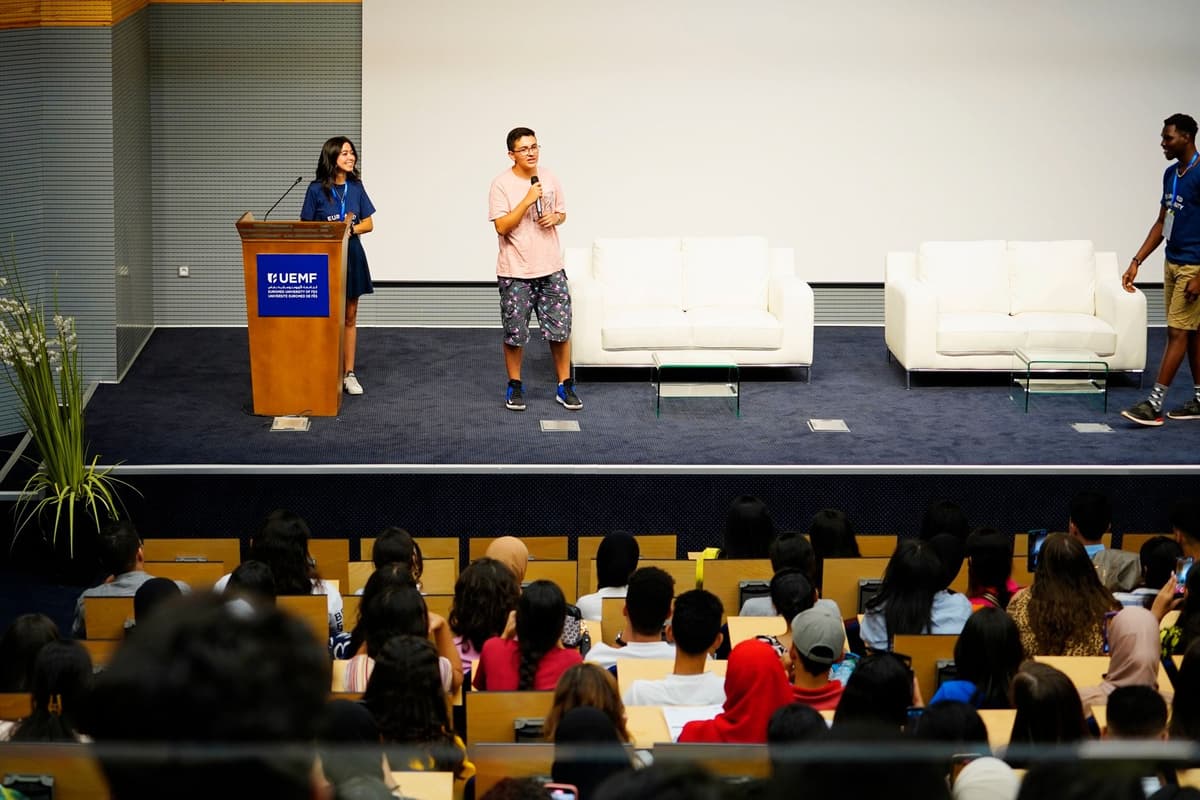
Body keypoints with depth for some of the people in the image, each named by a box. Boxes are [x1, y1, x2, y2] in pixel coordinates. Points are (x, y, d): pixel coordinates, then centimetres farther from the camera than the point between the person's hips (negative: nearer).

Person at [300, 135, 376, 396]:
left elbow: (368, 224, 6)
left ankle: (349, 374, 12)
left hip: (351, 256, 3)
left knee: (349, 316, 7)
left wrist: (349, 229, -12)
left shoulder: (356, 187, 5)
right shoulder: (316, 190, -5)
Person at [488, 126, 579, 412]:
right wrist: (527, 200, -23)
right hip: (515, 272, -4)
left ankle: (565, 386, 15)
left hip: (551, 269, 4)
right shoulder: (501, 184, -10)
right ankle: (515, 386, 19)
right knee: (514, 333, 4)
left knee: (560, 329, 4)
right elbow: (502, 226, -16)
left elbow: (562, 213, 18)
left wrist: (555, 218, -5)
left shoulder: (550, 179, 5)